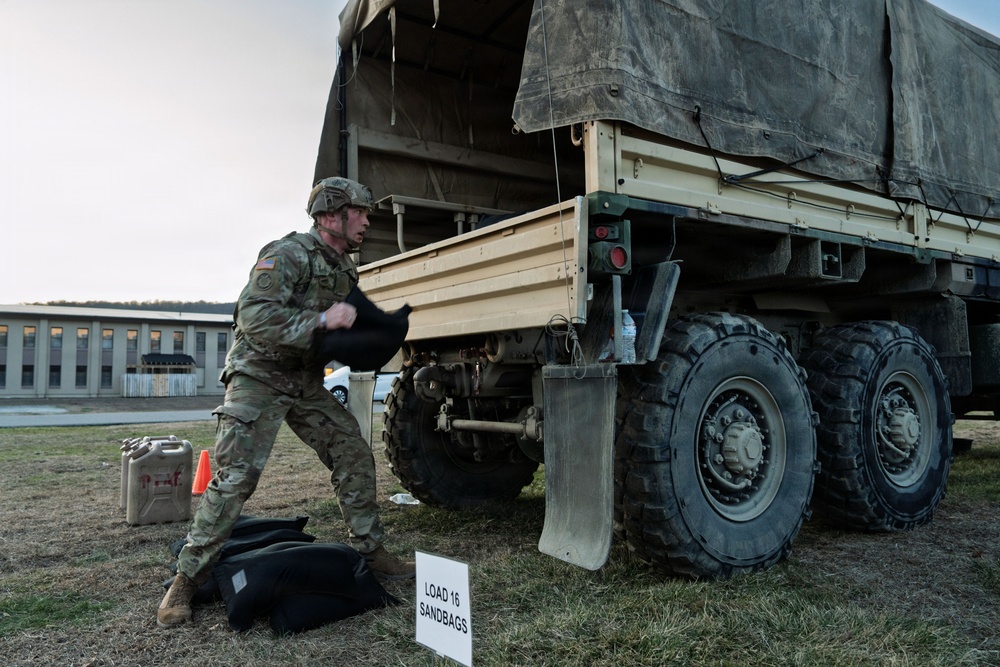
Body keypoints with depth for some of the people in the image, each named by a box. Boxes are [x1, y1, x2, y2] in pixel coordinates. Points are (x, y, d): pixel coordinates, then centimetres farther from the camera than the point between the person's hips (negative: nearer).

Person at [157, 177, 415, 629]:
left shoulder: (344, 268, 10)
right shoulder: (287, 255, -17)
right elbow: (254, 316, -29)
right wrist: (320, 320, -33)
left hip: (306, 383, 8)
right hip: (259, 376, -7)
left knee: (355, 456, 2)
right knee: (236, 477, -13)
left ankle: (369, 552, 15)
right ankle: (186, 581, 1)